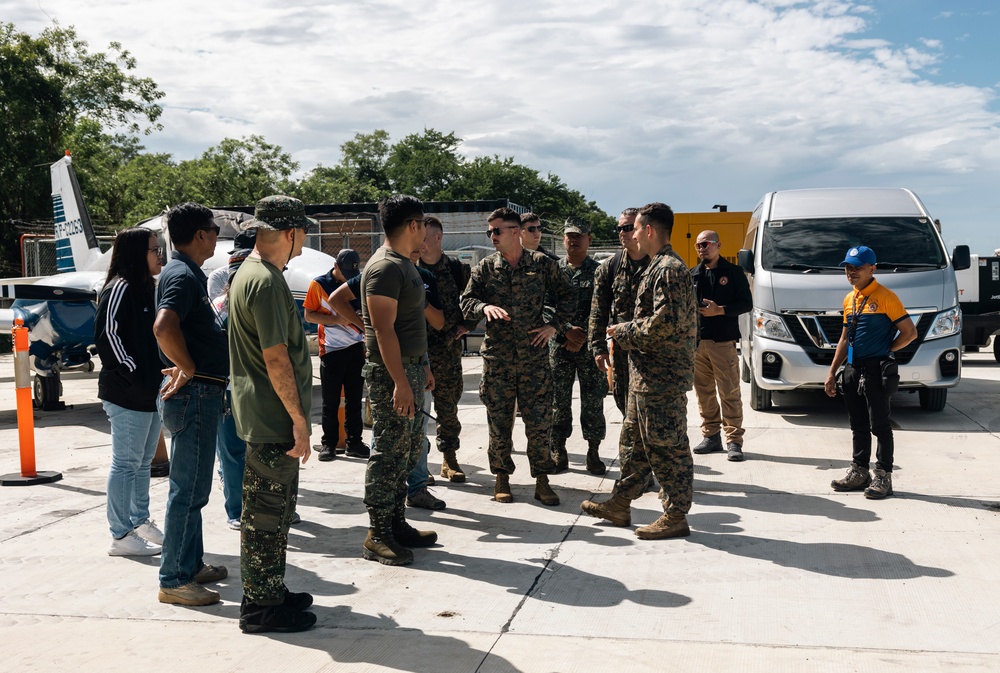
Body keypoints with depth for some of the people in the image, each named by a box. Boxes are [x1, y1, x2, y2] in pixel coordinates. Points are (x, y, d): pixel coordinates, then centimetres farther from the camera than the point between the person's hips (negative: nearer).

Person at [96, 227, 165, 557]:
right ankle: (121, 534, 5)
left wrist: (157, 378, 11)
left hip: (150, 392, 9)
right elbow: (107, 333, -19)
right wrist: (134, 375, -18)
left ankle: (141, 522, 27)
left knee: (143, 461, 16)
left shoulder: (147, 288, 16)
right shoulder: (120, 287, -12)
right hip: (127, 394, -9)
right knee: (126, 463, -2)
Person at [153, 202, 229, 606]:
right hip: (194, 395, -11)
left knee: (192, 486, 17)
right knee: (189, 489, -5)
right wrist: (188, 368, -22)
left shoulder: (188, 273, 16)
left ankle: (192, 564, 28)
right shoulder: (182, 275, -16)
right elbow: (164, 327, -33)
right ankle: (174, 580, 2)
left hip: (201, 394, 11)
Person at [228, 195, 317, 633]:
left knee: (275, 509, 18)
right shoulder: (266, 282, -19)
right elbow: (276, 358, -23)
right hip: (272, 417, -11)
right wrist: (298, 419, -19)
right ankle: (261, 607, 9)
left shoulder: (250, 273, 15)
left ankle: (271, 592, 30)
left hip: (268, 416, 11)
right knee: (266, 512, -1)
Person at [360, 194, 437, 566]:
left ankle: (397, 524, 25)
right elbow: (383, 330, -22)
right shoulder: (385, 267, -17)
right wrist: (401, 383, -25)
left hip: (409, 367, 10)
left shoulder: (404, 264, 15)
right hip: (390, 372, -10)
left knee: (409, 448, 15)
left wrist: (421, 367, 22)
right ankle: (377, 537, 4)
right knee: (388, 454, -4)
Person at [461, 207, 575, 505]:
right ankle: (502, 477, 21)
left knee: (539, 421, 1)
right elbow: (466, 302, 0)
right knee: (499, 421, 7)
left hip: (534, 356, -1)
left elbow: (567, 296, 11)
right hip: (497, 357, 1)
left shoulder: (542, 264, 2)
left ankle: (542, 480, 12)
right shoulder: (485, 268, 4)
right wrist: (485, 306, -20)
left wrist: (555, 325, 1)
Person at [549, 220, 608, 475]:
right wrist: (566, 332, -11)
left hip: (590, 346, -1)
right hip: (559, 346, 2)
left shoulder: (599, 271, 3)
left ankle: (593, 453, 12)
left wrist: (582, 335, -13)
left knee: (593, 400, 2)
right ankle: (558, 452, 15)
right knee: (558, 400, 5)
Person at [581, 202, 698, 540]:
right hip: (648, 372, 11)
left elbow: (666, 322, -26)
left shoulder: (669, 269, -17)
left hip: (663, 376, -11)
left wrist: (626, 332, -13)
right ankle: (619, 505, 28)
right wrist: (626, 332, 12)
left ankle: (676, 517, 8)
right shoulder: (658, 267, 17)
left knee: (666, 446, -2)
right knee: (638, 440, 17)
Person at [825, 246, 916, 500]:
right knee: (858, 425, 14)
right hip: (853, 370, 7)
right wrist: (832, 372, 15)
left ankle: (883, 476, 6)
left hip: (876, 370, -7)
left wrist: (884, 351, -5)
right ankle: (859, 473, 23)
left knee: (880, 425, -1)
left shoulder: (886, 297, -9)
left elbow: (910, 332, -10)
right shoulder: (849, 300, 13)